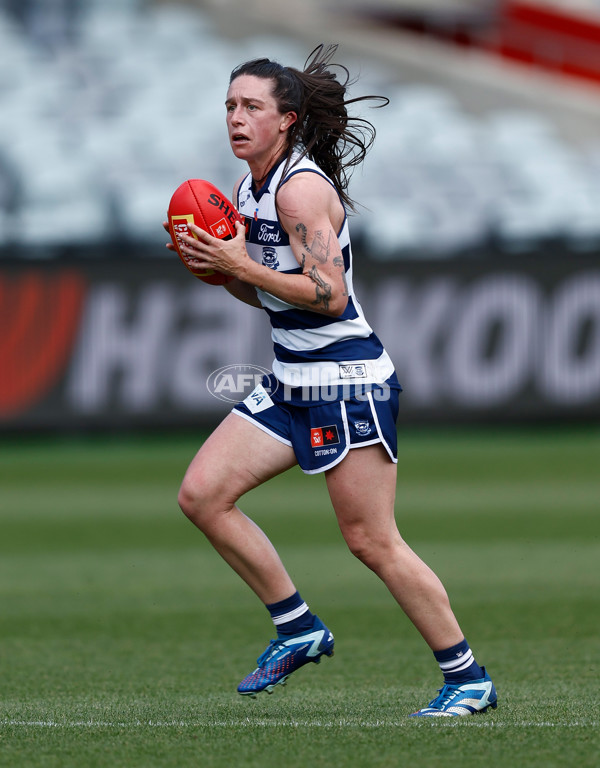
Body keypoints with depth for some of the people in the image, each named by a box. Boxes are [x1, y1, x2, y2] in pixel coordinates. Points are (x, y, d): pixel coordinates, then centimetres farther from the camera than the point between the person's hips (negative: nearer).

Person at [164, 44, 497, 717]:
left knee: (371, 541, -8)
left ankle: (467, 677, 3)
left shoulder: (302, 188, -16)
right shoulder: (249, 189, 12)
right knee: (201, 494, 1)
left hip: (347, 382, -9)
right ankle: (298, 629, 10)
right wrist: (215, 266, 4)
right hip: (290, 383, 9)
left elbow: (328, 294, -23)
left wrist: (239, 263, -21)